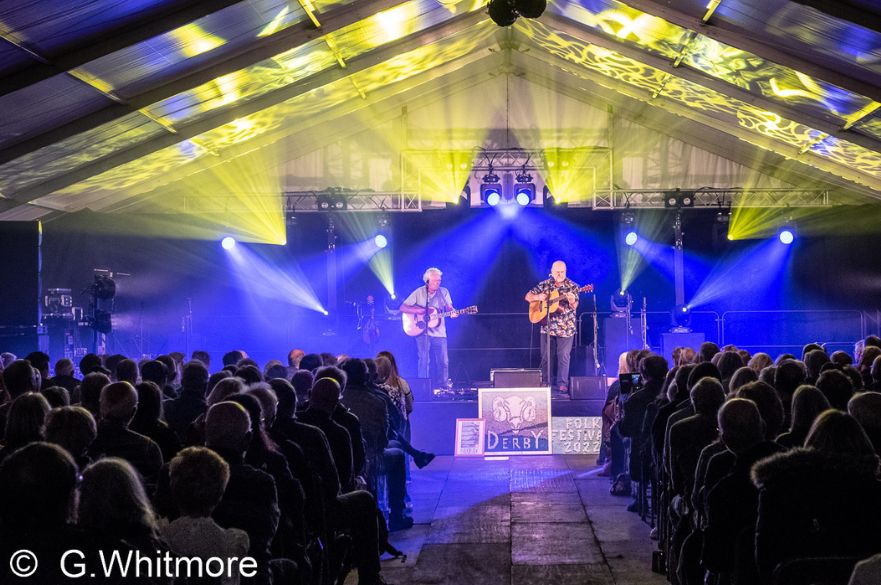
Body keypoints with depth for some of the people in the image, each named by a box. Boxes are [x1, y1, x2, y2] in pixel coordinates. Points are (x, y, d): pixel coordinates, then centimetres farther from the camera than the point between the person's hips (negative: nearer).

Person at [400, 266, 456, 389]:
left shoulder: (443, 292, 6)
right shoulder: (419, 292, -1)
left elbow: (449, 307, 2)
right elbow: (403, 308, -3)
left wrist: (452, 312, -23)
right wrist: (421, 311, -16)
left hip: (439, 333, 2)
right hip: (422, 332, -2)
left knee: (443, 362, 0)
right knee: (424, 361, -4)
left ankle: (443, 388, 10)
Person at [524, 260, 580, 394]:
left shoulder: (572, 286, -2)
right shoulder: (544, 285, 5)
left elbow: (574, 306, -11)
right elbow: (528, 296, 8)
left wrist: (572, 301, -34)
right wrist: (538, 297, -13)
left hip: (565, 328, -2)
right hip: (547, 326, 2)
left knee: (563, 356, -2)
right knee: (546, 356, 6)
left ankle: (562, 384, 5)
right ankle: (546, 383, 15)